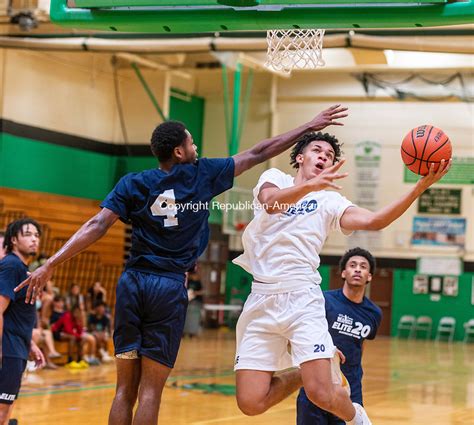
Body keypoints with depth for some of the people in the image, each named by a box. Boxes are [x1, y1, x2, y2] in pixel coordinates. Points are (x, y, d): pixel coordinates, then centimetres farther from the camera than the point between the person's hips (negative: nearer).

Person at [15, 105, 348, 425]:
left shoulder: (133, 183, 6)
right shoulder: (202, 175, 3)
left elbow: (97, 226, -5)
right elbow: (258, 154, 8)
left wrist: (51, 264, -8)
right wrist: (310, 127, 17)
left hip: (133, 282, 3)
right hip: (169, 288, -3)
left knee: (126, 388, 7)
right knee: (151, 390, -1)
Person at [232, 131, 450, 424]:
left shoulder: (329, 200, 10)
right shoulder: (275, 178, 10)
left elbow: (374, 221, -8)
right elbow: (270, 202, -14)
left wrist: (421, 187, -18)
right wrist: (310, 184, -33)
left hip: (302, 298, -1)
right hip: (262, 299, 1)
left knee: (321, 395, -16)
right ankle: (304, 375, 23)